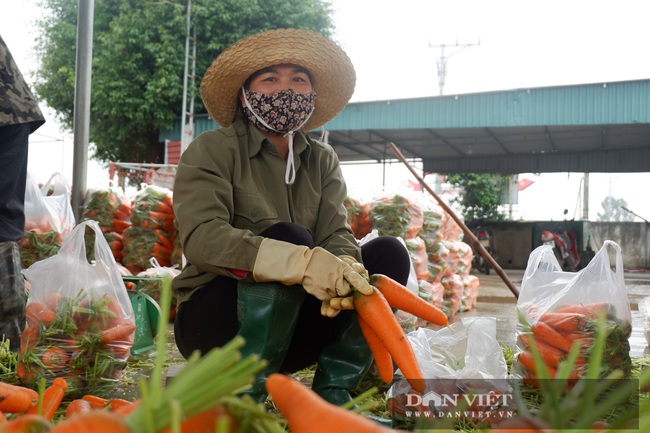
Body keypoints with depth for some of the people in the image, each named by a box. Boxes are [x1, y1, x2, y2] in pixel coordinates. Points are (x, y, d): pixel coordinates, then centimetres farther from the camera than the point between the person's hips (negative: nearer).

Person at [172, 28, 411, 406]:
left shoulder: (322, 161, 10)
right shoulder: (212, 151, -6)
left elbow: (337, 234, -6)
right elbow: (202, 239, -23)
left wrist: (344, 265, -32)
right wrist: (302, 262, -38)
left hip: (294, 325, 5)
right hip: (211, 317, -5)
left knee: (388, 254, -13)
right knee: (287, 235, -30)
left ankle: (332, 398, -16)